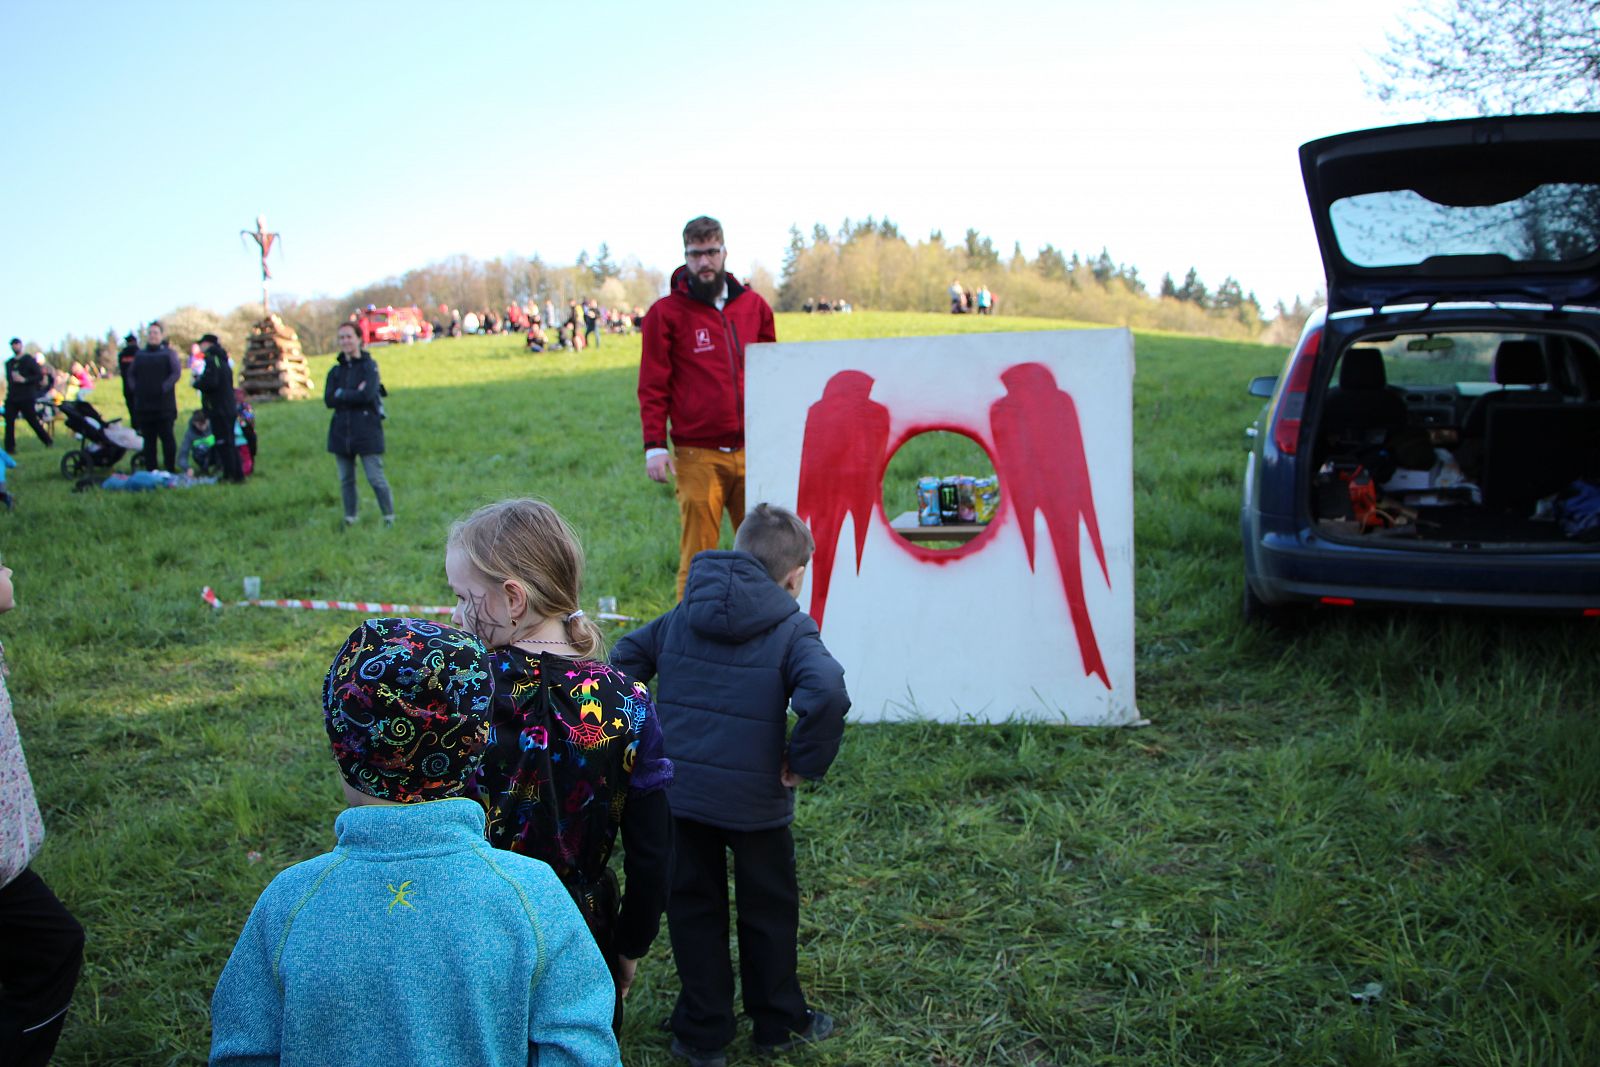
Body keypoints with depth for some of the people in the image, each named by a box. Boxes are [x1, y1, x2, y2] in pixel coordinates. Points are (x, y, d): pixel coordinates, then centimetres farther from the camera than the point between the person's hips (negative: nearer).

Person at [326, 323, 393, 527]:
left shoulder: (369, 366, -3)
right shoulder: (336, 371, 11)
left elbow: (367, 395, -17)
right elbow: (328, 400, -3)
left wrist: (342, 394, -7)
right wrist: (355, 394, -12)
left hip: (367, 432, -5)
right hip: (341, 432, 5)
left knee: (376, 479, -6)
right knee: (346, 480, 11)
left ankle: (389, 518, 5)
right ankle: (349, 520, 21)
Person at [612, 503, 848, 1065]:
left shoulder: (683, 615, 4)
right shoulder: (792, 629, -12)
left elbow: (625, 659, 8)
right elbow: (827, 693, -28)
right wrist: (805, 761, -14)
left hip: (677, 790, 4)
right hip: (754, 799, -3)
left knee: (693, 908, 17)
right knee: (769, 911, 17)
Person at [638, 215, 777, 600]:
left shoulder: (753, 305, 13)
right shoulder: (666, 313, 3)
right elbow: (653, 385, 1)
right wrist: (654, 445, -6)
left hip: (752, 451, 4)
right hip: (698, 456, -3)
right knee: (698, 554, -2)